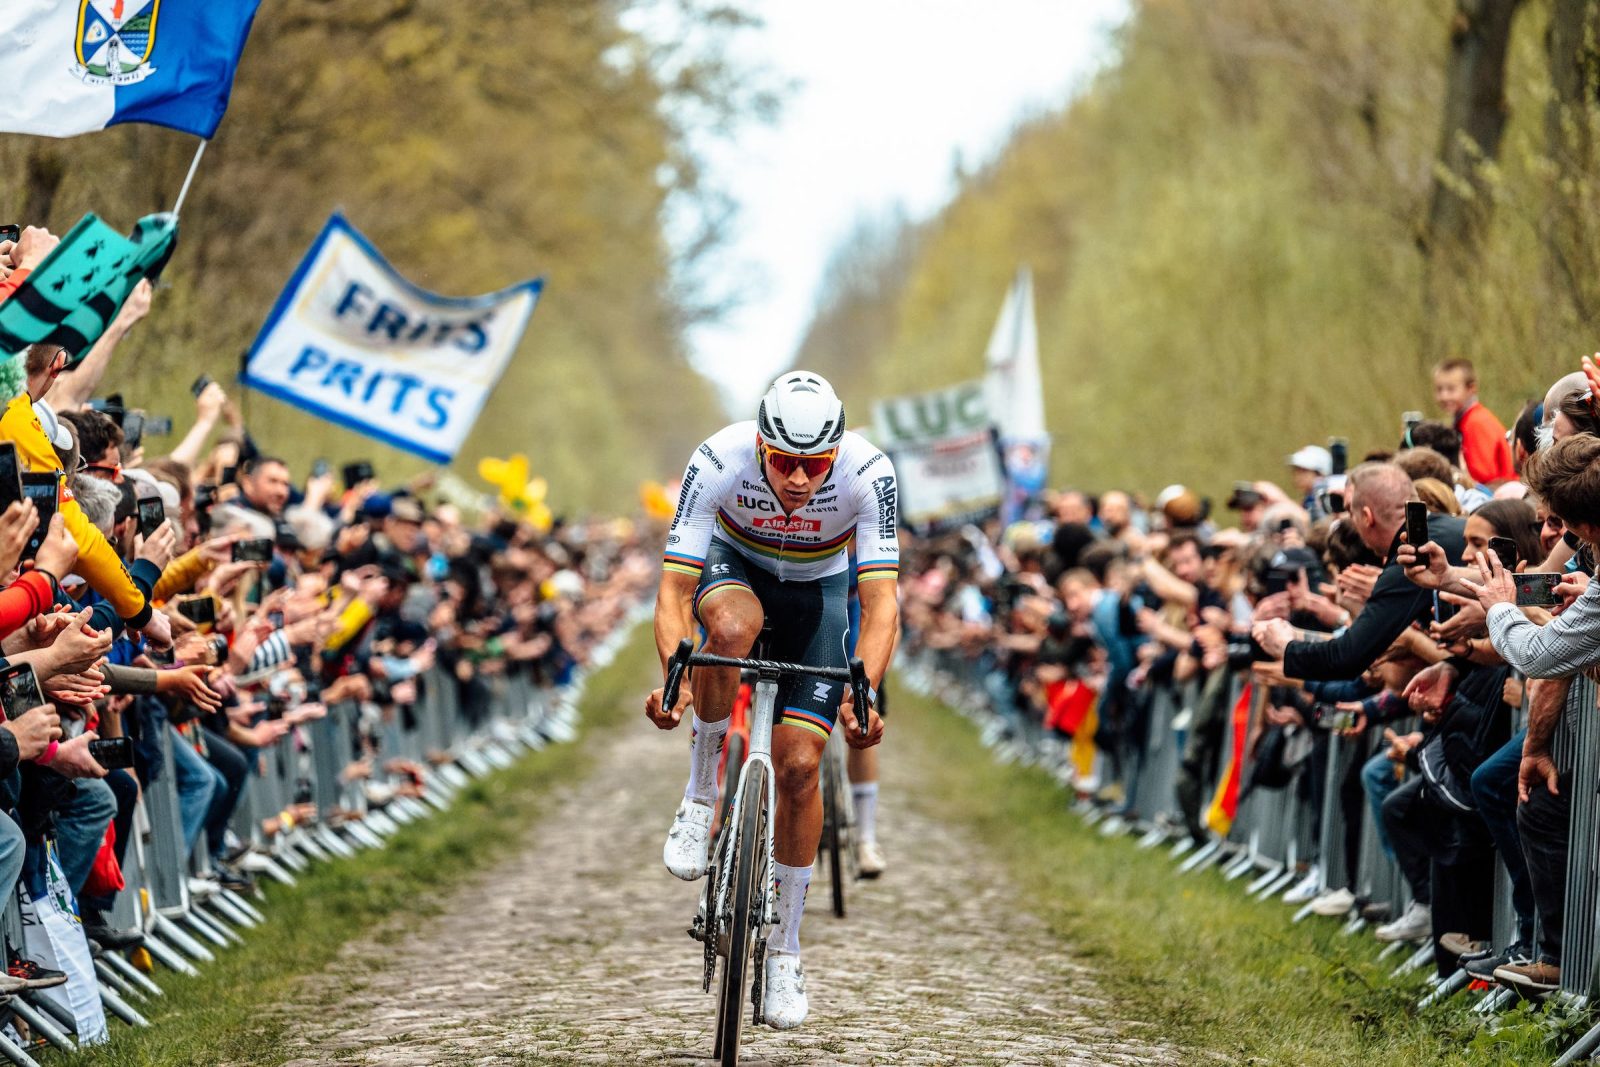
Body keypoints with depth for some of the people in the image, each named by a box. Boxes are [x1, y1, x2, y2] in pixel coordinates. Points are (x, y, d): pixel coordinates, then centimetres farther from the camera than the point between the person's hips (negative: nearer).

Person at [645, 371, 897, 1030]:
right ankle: (701, 793, -16)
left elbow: (881, 601, -35)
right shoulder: (718, 461, -33)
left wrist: (862, 697, -50)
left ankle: (785, 947, 7)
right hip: (736, 565, 0)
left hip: (820, 587, 0)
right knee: (732, 625, -39)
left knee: (798, 765, -10)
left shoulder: (867, 473, -33)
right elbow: (674, 589, -33)